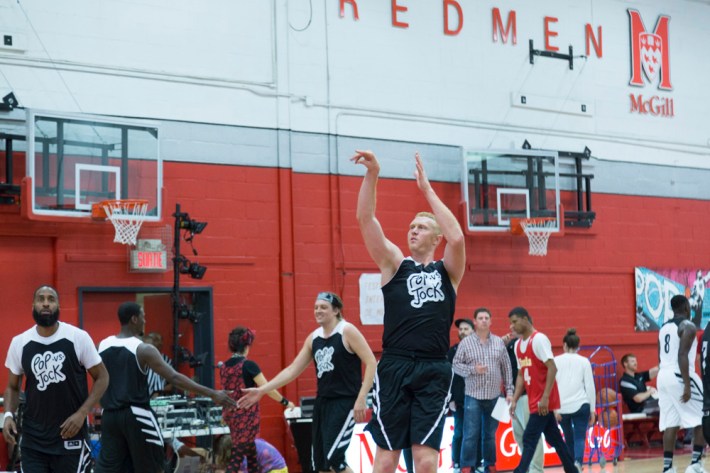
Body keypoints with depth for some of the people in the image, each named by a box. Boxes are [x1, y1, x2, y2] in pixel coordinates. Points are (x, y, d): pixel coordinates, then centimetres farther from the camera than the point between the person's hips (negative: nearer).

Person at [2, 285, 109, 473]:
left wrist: (82, 413, -12)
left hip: (71, 436, -2)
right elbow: (13, 387, 13)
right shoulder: (19, 343, 1)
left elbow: (102, 377, 0)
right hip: (32, 439, 2)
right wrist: (8, 414, -6)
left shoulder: (78, 338, -7)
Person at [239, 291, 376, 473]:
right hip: (322, 401, 7)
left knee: (334, 458, -16)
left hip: (345, 402, -7)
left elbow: (371, 363, -14)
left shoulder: (347, 331, -9)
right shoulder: (314, 338, 10)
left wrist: (361, 398, -20)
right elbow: (293, 370, 12)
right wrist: (262, 390, 8)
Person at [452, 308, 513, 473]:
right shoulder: (466, 342, -1)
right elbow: (456, 364, -1)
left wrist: (509, 391, 5)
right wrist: (472, 369, -17)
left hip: (494, 396, 3)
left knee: (490, 434, 10)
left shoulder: (499, 342, 6)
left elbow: (506, 368, 9)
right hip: (473, 396, -2)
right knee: (471, 434, -6)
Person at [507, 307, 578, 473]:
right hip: (534, 401, 8)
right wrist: (514, 400, 9)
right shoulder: (518, 344, 13)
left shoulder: (539, 339, -13)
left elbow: (552, 368, -19)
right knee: (554, 439, 13)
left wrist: (545, 398, -24)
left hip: (543, 401, -8)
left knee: (529, 439, -11)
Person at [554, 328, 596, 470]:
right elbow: (590, 386, 3)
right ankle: (578, 463, -28)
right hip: (581, 405, -1)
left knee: (569, 439, 16)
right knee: (579, 438, -3)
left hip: (561, 407, 1)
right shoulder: (584, 361, 5)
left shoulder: (556, 361, 6)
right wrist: (592, 409, 9)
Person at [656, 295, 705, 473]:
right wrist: (687, 385, -20)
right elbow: (682, 355, -18)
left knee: (670, 424, 6)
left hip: (664, 376, 8)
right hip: (679, 377, -8)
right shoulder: (688, 326, -8)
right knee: (702, 419, 2)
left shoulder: (664, 328, 17)